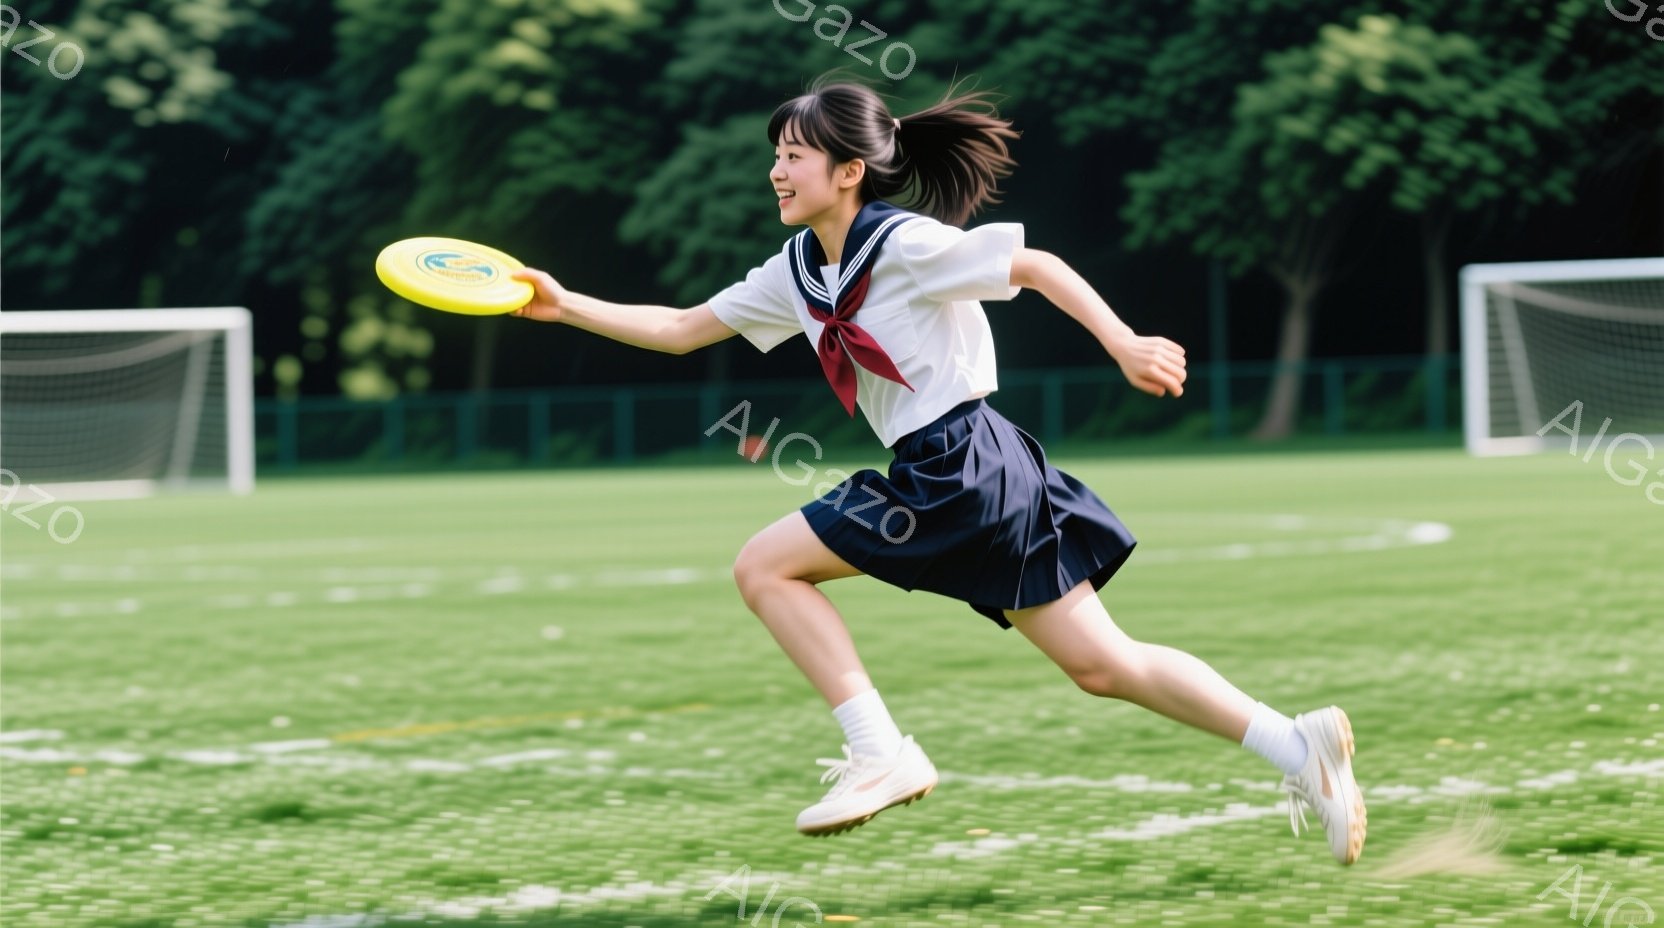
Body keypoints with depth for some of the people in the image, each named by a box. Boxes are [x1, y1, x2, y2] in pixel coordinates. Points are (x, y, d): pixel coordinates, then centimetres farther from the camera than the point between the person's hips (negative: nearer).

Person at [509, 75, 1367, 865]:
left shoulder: (905, 245, -11)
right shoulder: (798, 272, 14)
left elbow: (1037, 266, -11)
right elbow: (683, 329, 20)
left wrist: (1123, 345, -18)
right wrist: (566, 307, 11)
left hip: (960, 467, -9)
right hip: (945, 473, 9)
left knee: (765, 566, -4)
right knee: (1104, 666, 6)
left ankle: (881, 755, -5)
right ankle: (1296, 743, 1)